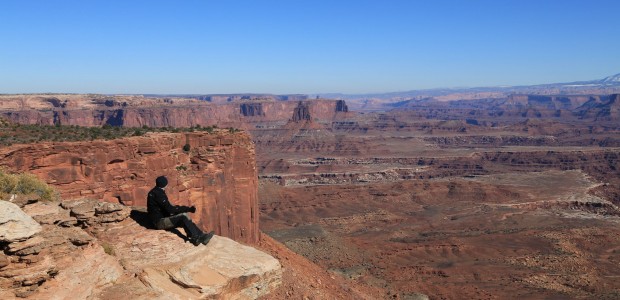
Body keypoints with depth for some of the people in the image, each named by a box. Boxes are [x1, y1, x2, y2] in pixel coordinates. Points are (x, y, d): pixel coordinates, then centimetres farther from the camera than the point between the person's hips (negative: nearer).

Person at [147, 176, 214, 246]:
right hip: (160, 222, -10)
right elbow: (169, 209, -22)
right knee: (183, 216, -23)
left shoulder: (155, 192, 12)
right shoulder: (158, 194, -19)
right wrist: (188, 209, -18)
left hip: (161, 219, 10)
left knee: (184, 219, 0)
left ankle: (201, 235, -7)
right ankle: (195, 238, -20)